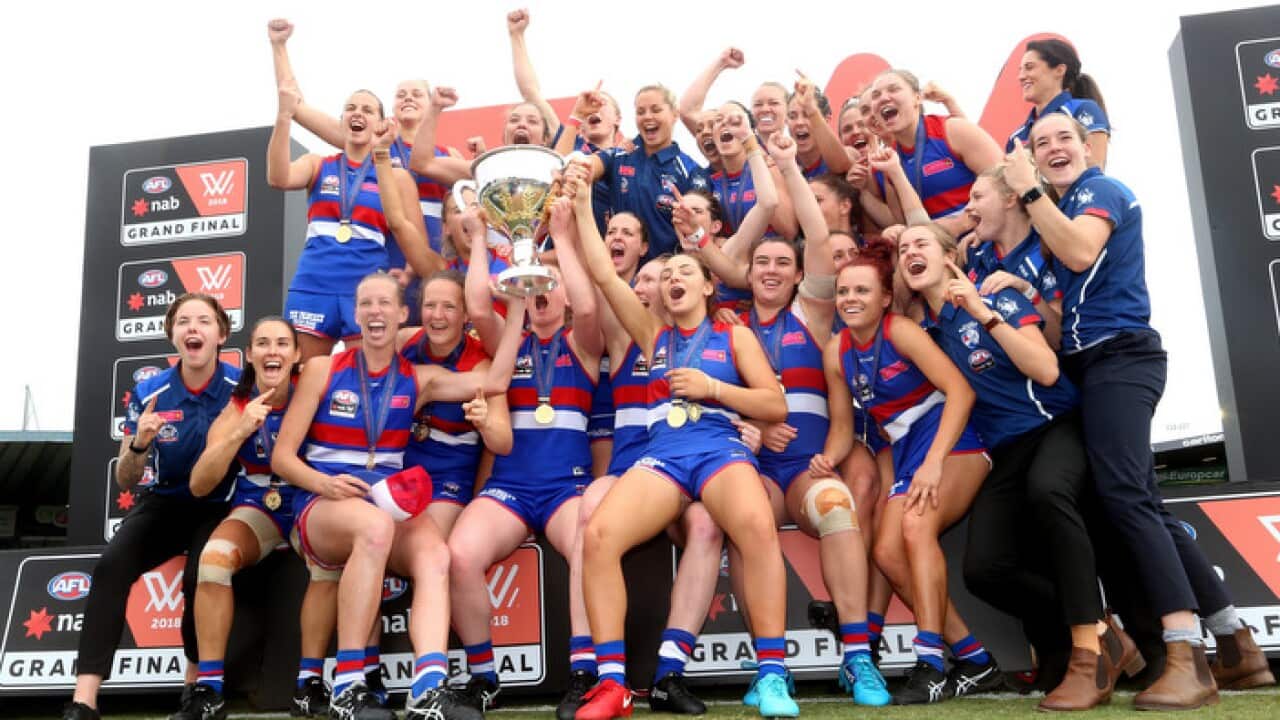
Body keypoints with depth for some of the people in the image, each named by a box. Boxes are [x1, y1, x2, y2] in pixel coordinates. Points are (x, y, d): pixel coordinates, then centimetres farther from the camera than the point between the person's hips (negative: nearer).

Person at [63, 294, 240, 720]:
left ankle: (195, 686, -6)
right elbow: (125, 482, 0)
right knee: (110, 566, -24)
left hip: (219, 508, -2)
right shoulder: (149, 393, -7)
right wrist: (139, 444, -22)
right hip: (164, 504, 2)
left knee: (200, 576, -30)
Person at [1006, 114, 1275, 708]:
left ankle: (1187, 659, -25)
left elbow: (1081, 254, -21)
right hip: (1094, 364, 10)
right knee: (1141, 504, 7)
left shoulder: (1101, 188, -3)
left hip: (1118, 356, -10)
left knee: (1123, 493, -23)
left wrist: (1027, 191, -15)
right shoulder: (1062, 208, 23)